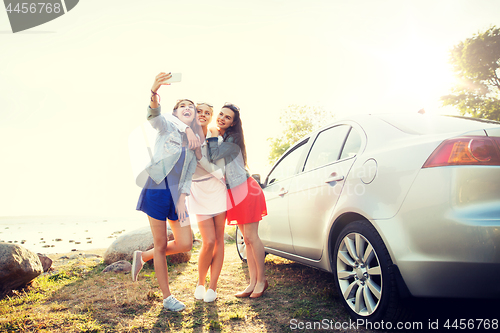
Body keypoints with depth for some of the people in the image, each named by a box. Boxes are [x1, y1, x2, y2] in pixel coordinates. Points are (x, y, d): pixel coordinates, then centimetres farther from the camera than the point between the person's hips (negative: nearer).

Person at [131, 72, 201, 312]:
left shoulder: (194, 143, 16)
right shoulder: (166, 126, 3)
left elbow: (189, 175, 12)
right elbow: (154, 115, -21)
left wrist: (182, 199, -2)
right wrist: (154, 92, -42)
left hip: (176, 195, 5)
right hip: (157, 189, -5)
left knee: (185, 244, 1)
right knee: (161, 245, 1)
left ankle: (144, 256, 26)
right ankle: (167, 298, 15)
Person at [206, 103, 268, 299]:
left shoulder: (233, 139, -13)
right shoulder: (215, 136, 11)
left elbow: (214, 155, -26)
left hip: (246, 190, -8)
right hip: (233, 193, 8)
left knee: (251, 237, -4)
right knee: (247, 239, 10)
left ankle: (261, 279, 11)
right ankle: (253, 282, 17)